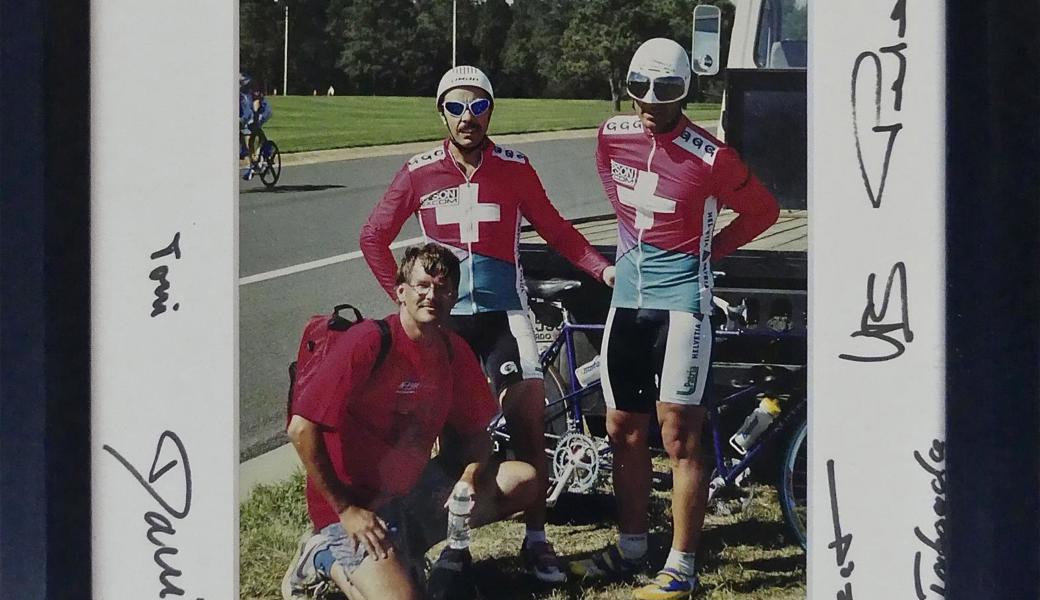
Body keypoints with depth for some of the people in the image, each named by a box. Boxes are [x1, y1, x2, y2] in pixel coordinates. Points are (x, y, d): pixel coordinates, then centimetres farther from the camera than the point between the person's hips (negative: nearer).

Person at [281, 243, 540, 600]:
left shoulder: (454, 352, 1)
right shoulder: (368, 342, -20)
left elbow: (476, 432, 11)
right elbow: (302, 429, -22)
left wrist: (469, 479, -12)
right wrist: (345, 510, -18)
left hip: (415, 489, 7)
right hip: (358, 506, -6)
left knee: (524, 480, -4)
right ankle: (326, 559, 2)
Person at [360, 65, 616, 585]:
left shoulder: (514, 168, -1)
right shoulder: (419, 173, -2)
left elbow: (554, 229, 6)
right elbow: (374, 237, 6)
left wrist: (602, 269, -6)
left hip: (503, 312, 0)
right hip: (444, 315, 0)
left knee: (529, 422, -11)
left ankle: (536, 541, -2)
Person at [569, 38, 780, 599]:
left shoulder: (709, 157, -14)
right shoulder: (612, 137, 3)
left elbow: (763, 210, -1)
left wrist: (708, 251, 1)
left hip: (680, 297, -6)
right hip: (628, 294, 6)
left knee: (679, 437, -5)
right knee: (623, 431, 12)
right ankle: (630, 549, 26)